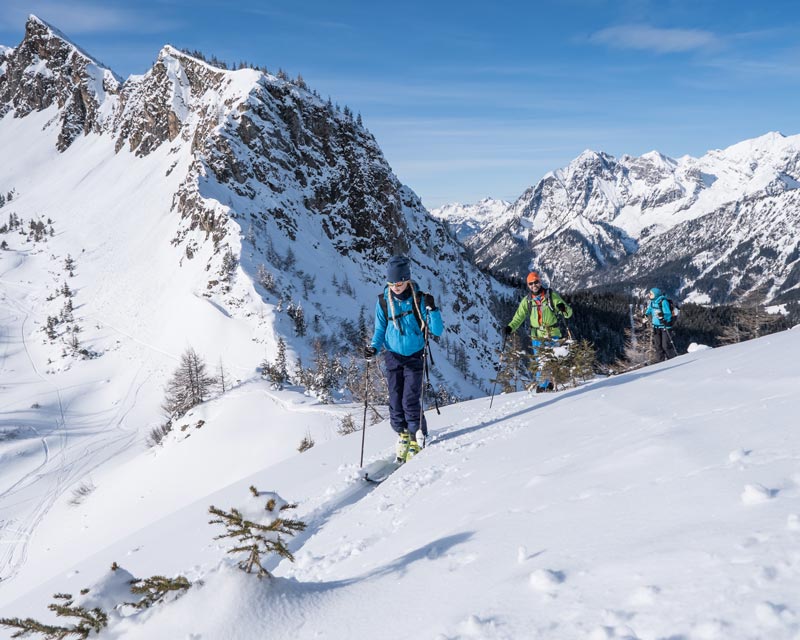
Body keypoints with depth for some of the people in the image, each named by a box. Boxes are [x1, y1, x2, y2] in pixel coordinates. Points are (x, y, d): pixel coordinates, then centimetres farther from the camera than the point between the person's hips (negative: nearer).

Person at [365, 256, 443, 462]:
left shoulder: (419, 299, -8)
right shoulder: (383, 301, -2)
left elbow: (437, 331, -9)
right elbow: (380, 329, 9)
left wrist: (432, 310, -23)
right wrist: (374, 347, -9)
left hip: (415, 357, -3)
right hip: (393, 358, 3)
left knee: (411, 401, -10)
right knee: (395, 401, 2)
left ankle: (417, 440, 5)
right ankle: (403, 436, 21)